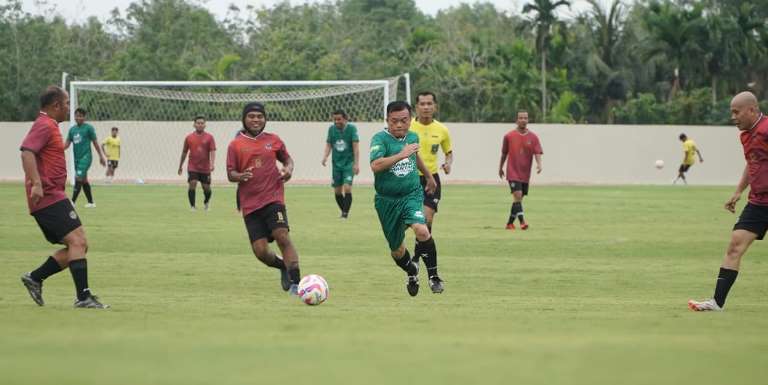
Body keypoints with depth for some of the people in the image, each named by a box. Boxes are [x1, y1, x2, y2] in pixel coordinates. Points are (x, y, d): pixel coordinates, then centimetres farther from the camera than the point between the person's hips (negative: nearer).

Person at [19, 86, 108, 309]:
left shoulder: (48, 126, 21)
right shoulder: (45, 126, -11)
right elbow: (27, 151, -26)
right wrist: (36, 184, -34)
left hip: (52, 197, 11)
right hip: (50, 197, -11)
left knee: (78, 245, 9)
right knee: (77, 241, -17)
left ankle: (35, 278, 10)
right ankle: (83, 296, -22)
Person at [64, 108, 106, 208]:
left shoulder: (88, 128, -4)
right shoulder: (72, 129, 11)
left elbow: (95, 143, 0)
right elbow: (67, 143, 7)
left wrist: (101, 156, 3)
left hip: (85, 157, -7)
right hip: (77, 158, 7)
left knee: (79, 179, -17)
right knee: (84, 180, 12)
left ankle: (72, 202, -21)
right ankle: (91, 202, 21)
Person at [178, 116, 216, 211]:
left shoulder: (209, 137, 0)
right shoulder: (189, 138, 4)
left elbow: (212, 151, -7)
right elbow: (184, 152, 13)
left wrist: (212, 164, -22)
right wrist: (180, 166, 17)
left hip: (205, 168, 0)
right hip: (192, 167, 0)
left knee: (206, 188, 5)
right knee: (192, 184, -16)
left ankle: (206, 202, 35)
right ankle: (192, 206, -7)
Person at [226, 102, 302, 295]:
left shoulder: (273, 140, 8)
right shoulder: (235, 145, 4)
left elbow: (287, 158, 22)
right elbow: (230, 173, 3)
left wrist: (288, 169, -1)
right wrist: (240, 176, -19)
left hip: (273, 198, -1)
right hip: (250, 205, 1)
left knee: (283, 236, -21)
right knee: (260, 251, -4)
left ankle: (295, 283, -20)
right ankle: (283, 267, 28)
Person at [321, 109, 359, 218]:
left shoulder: (351, 128, -9)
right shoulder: (331, 129, 2)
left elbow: (356, 146, -11)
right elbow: (328, 144, 6)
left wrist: (356, 163, -16)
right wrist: (325, 156, -13)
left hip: (349, 163, -4)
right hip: (336, 163, 4)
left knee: (347, 188, -17)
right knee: (337, 191, 5)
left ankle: (345, 213, -14)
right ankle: (343, 211, 22)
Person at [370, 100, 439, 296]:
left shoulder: (413, 137, 4)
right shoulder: (380, 139, -13)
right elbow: (375, 165, -31)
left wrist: (429, 176, 41)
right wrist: (401, 154, -33)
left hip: (412, 195, 1)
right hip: (387, 200, -1)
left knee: (422, 231, -28)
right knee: (397, 250, 11)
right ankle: (412, 273, 43)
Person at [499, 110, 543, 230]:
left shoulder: (533, 137, 2)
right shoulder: (509, 136, 0)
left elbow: (538, 153, -7)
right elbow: (504, 153, 10)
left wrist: (539, 164, -25)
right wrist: (500, 167, 17)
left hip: (525, 174, 3)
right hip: (513, 173, -3)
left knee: (518, 198, 9)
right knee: (517, 195, -18)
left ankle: (510, 223, 21)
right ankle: (522, 221, -23)